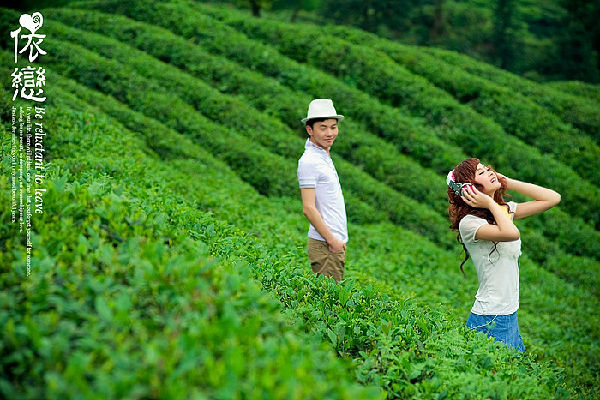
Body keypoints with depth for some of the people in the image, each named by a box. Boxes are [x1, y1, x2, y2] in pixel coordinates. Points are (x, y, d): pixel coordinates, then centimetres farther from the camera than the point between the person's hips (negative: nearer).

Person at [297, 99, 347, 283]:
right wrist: (332, 240, -17)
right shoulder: (309, 162, -15)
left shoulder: (324, 156, 15)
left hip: (336, 242, 9)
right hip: (325, 245, -9)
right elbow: (308, 208, -20)